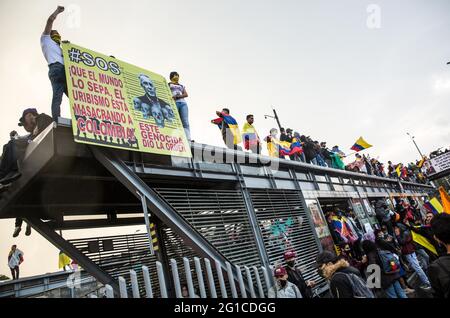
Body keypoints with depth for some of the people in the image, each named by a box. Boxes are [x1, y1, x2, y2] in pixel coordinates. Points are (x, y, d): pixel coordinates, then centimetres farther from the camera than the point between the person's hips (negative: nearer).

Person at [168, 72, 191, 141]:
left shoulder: (182, 86, 30)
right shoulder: (168, 84, 21)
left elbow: (186, 94, 13)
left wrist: (178, 96, -6)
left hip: (183, 103, 3)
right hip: (174, 103, -3)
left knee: (185, 122, -13)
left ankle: (188, 138, -23)